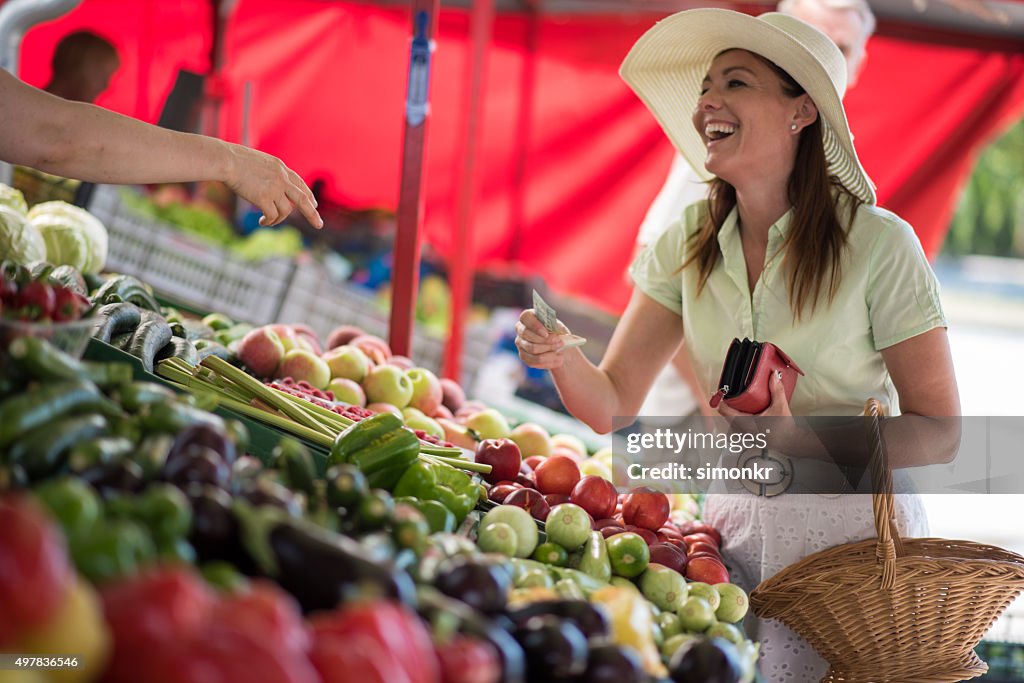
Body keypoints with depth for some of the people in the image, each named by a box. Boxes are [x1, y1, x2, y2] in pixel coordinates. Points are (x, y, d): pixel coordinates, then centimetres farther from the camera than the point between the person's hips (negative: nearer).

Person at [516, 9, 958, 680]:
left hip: (854, 529, -4)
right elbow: (613, 405, -3)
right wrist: (563, 358, -25)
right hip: (737, 519, 4)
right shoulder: (689, 242, -1)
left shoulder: (878, 243, -15)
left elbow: (939, 435, -12)